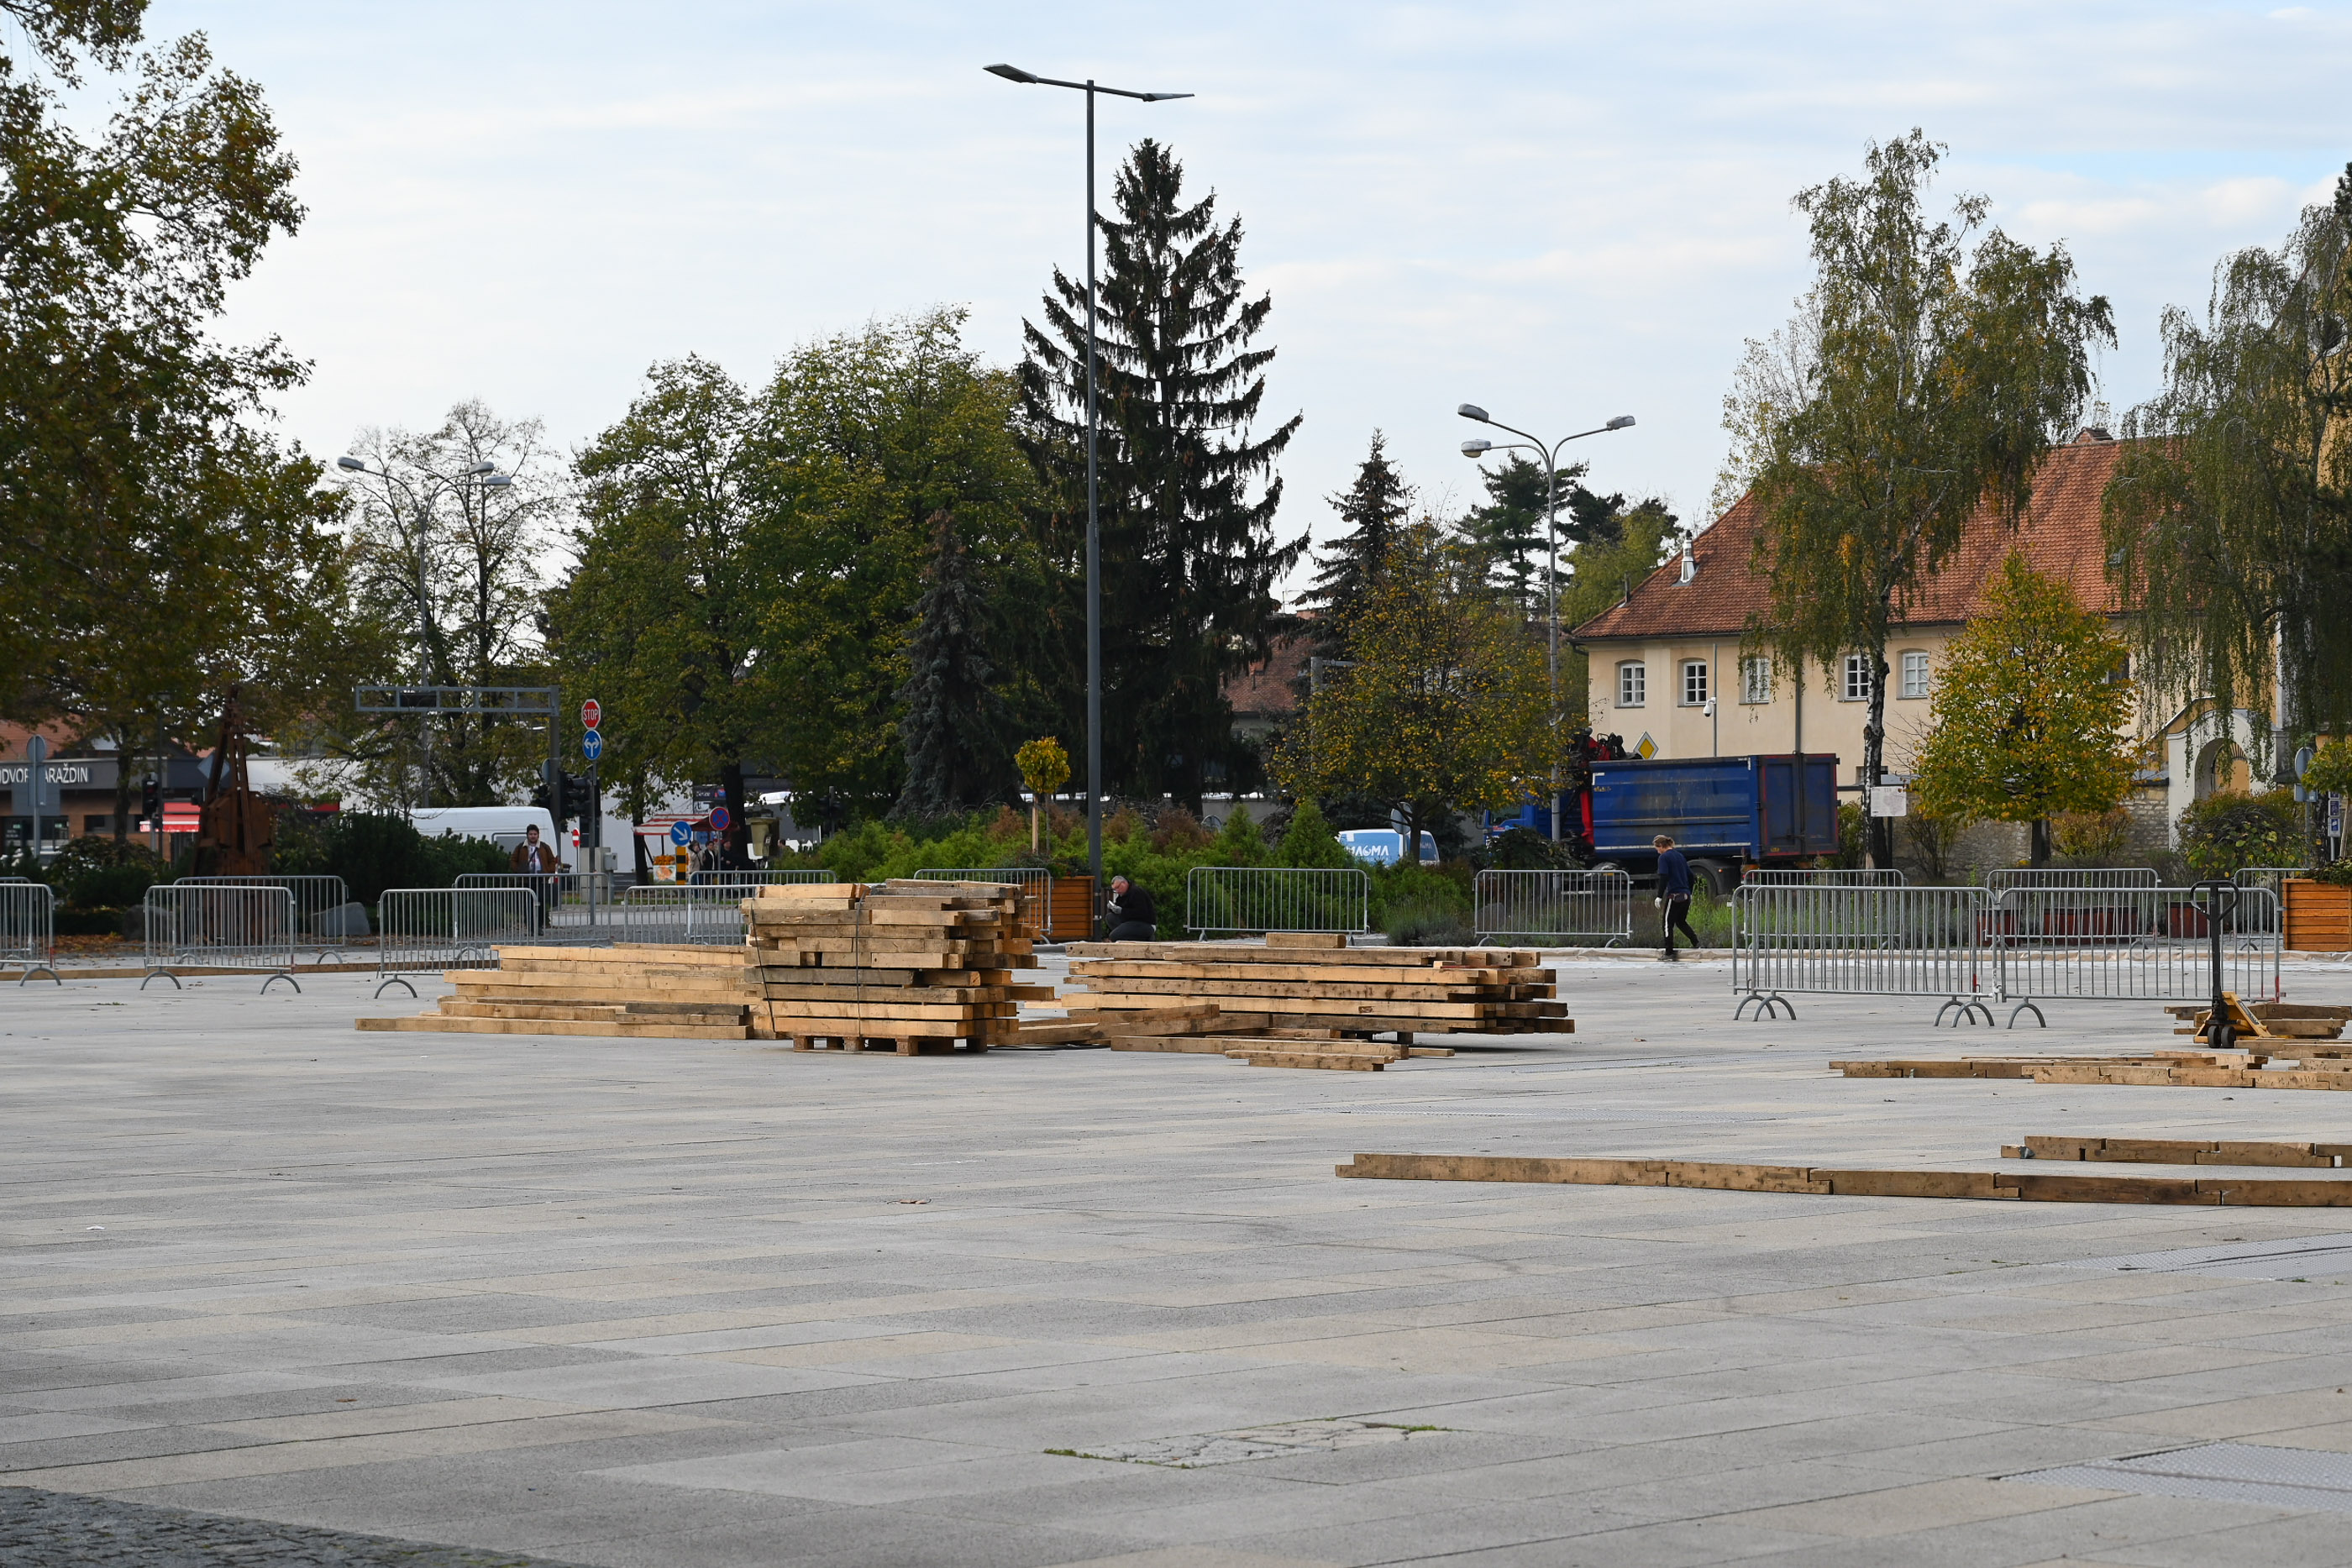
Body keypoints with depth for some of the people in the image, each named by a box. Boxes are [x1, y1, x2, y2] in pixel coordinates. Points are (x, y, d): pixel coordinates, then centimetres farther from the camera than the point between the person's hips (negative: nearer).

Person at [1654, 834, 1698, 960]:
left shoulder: (1664, 857, -7)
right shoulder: (1680, 855, 15)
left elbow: (1663, 878, -16)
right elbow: (1690, 875, 19)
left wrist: (1659, 896, -13)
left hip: (1674, 895, -7)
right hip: (1686, 895, 7)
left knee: (1668, 923, 2)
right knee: (1681, 921, 22)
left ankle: (1669, 953, 4)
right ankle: (1695, 941, 6)